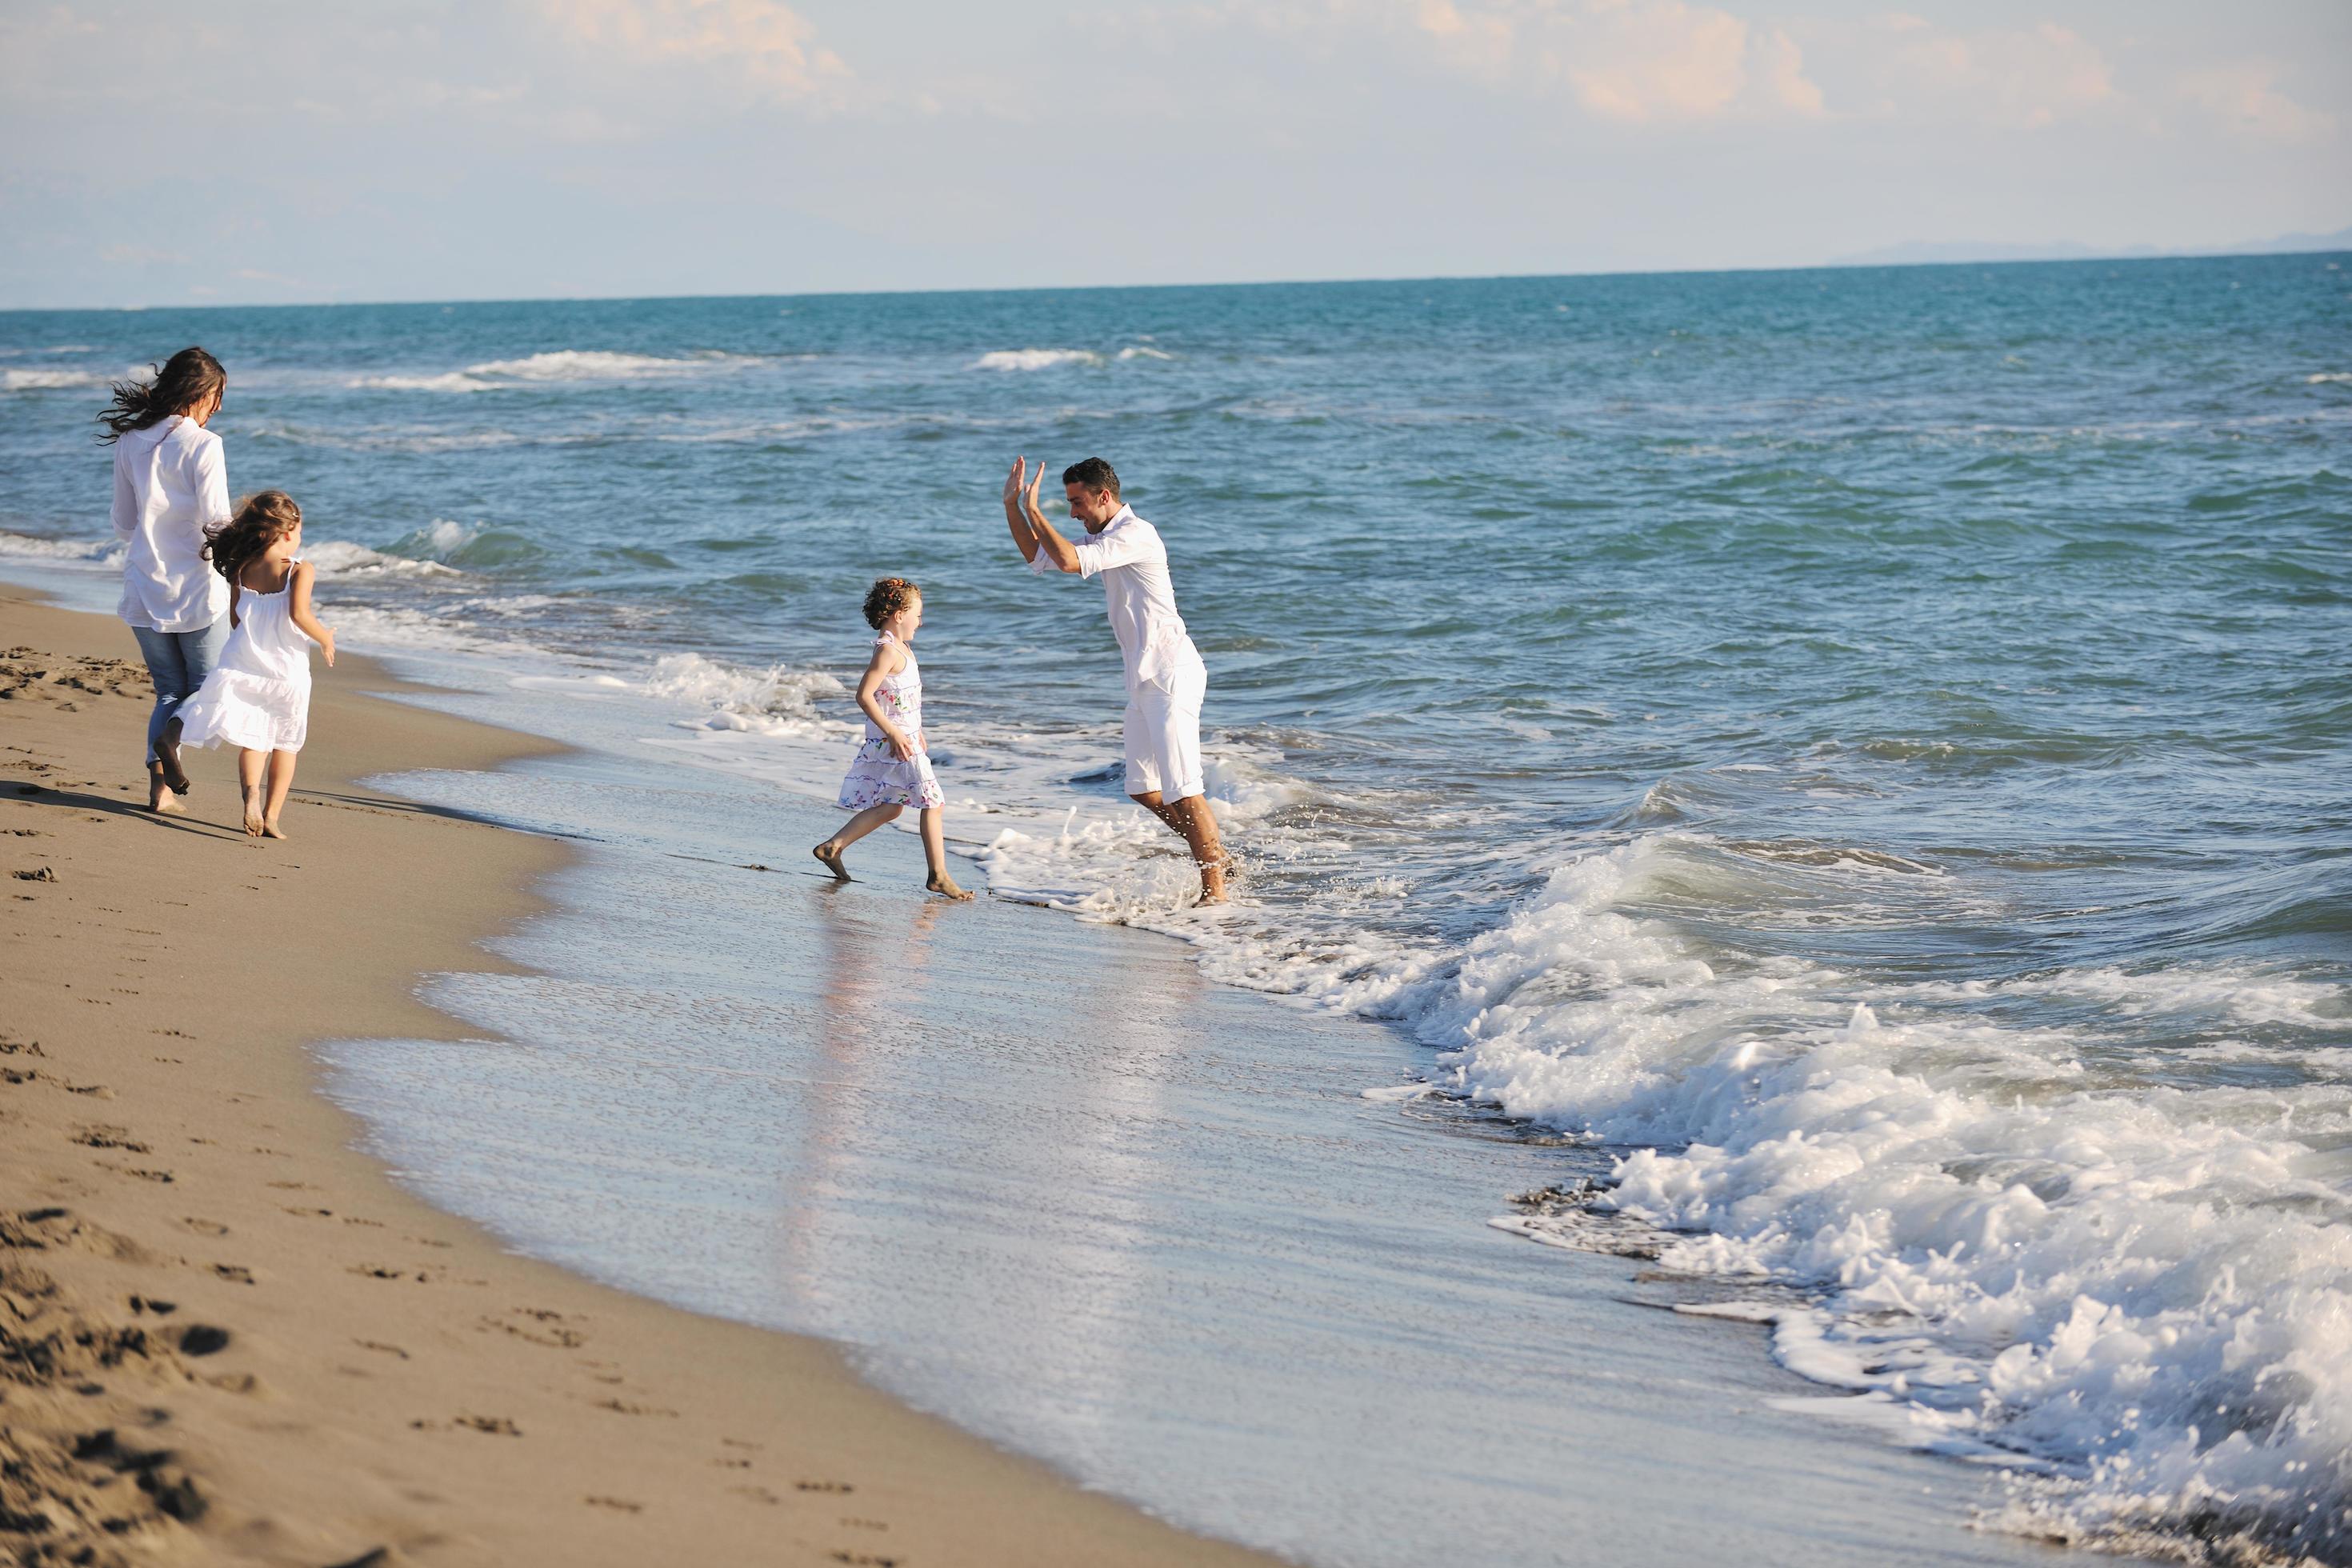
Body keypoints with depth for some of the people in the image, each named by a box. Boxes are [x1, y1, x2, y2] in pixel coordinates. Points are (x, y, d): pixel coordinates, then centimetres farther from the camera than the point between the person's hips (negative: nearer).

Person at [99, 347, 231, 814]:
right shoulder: (202, 445, -13)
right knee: (208, 684, 11)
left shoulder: (129, 442, 5)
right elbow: (217, 521, -18)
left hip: (145, 587, 5)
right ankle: (173, 735, -20)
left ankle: (160, 784, -1)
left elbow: (123, 526, 11)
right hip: (197, 587, -5)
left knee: (170, 689, 15)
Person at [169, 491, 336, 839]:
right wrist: (325, 639, -4)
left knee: (253, 740, 5)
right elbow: (299, 614, -20)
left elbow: (235, 621, 8)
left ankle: (251, 791, -25)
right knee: (284, 745, 12)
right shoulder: (300, 569, -9)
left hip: (244, 665, 3)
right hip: (287, 669, -3)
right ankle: (271, 816, 11)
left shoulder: (241, 571, 5)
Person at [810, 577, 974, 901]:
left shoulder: (901, 649, 13)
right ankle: (939, 876, -2)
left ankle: (832, 847, 21)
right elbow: (864, 695, -23)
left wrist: (915, 733, 26)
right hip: (893, 741, -10)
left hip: (904, 738, 10)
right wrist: (894, 733, -24)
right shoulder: (887, 651, -18)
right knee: (932, 803, -6)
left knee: (889, 808, 17)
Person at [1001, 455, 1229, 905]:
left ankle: (1215, 888, -10)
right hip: (1144, 679, 10)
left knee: (1182, 789, -13)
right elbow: (1040, 557, 25)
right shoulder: (1104, 540, 17)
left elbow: (1070, 561, -26)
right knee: (1143, 789, 12)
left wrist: (1033, 510, -18)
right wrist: (1012, 506, 13)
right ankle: (1214, 854, 22)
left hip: (1170, 673, -10)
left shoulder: (1135, 534, -15)